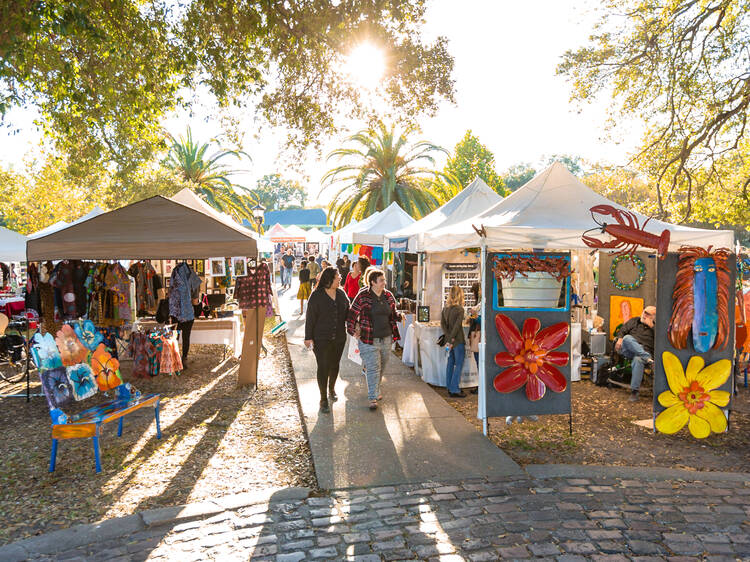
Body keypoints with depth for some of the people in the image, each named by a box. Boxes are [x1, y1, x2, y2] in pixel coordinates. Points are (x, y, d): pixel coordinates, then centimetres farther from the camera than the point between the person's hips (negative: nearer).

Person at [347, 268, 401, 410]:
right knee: (373, 368, -8)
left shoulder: (388, 296, 6)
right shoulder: (363, 296, -9)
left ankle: (375, 391, 34)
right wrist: (353, 330, -10)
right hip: (369, 339, -5)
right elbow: (352, 314, -3)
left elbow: (393, 314, 17)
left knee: (381, 367, 15)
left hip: (386, 338, 5)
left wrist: (400, 316, -4)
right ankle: (373, 398, -2)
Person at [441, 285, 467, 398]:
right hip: (458, 340, -7)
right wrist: (452, 339, -14)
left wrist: (448, 337, -3)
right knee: (458, 365, -1)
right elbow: (457, 326, -19)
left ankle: (450, 388, 20)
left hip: (450, 339, 7)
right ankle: (454, 390, -1)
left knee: (450, 363, 14)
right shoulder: (459, 309, -14)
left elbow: (442, 324, 2)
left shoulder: (445, 308, 7)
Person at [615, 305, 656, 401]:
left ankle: (634, 392, -35)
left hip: (644, 352, -2)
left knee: (638, 360, -39)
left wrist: (651, 326, 0)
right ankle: (648, 358, -39)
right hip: (628, 350, 2)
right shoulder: (634, 321, 26)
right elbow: (622, 330, 17)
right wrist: (620, 339, -5)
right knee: (627, 338, -32)